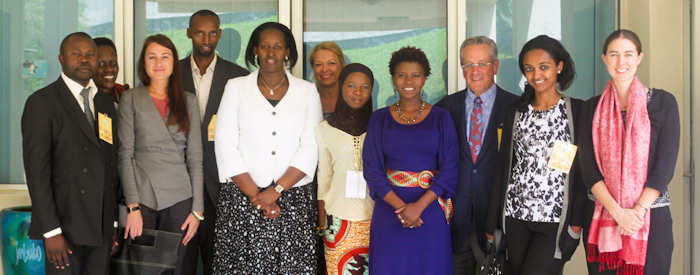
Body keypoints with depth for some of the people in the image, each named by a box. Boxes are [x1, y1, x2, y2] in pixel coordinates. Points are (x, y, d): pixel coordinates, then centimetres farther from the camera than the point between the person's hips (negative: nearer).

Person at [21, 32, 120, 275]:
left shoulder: (106, 102, 14)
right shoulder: (41, 102, -5)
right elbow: (36, 170, -11)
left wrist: (114, 221, 10)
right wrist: (50, 231, -16)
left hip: (102, 227, 5)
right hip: (65, 225, -5)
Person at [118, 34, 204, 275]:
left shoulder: (189, 101, 10)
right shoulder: (131, 99, 5)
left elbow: (195, 157, 8)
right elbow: (125, 154, -1)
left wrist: (197, 209, 1)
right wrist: (132, 206, -10)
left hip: (178, 199, 1)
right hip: (142, 198, -1)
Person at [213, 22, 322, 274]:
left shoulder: (307, 91, 9)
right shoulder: (236, 88, 7)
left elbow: (310, 148, 0)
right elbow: (225, 145, 0)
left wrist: (276, 190, -11)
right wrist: (257, 196, -8)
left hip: (293, 199, 0)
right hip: (241, 199, 0)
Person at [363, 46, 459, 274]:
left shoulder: (441, 118, 2)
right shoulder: (380, 119, 4)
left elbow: (450, 170, -4)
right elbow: (372, 170, 0)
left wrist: (419, 206, -15)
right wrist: (400, 206, -13)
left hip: (430, 209, -1)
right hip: (389, 210, 1)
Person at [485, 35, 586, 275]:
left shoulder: (577, 111, 0)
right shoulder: (515, 112, 12)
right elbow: (503, 167, 11)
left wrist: (577, 222, -10)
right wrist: (492, 223, 9)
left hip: (557, 220, -4)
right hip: (516, 216, 4)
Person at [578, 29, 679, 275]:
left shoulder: (663, 102, 1)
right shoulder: (592, 108, 7)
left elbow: (665, 166, -4)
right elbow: (588, 168, -1)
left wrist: (637, 211, -13)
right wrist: (618, 212, -13)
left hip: (651, 216, -2)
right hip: (601, 216, 2)